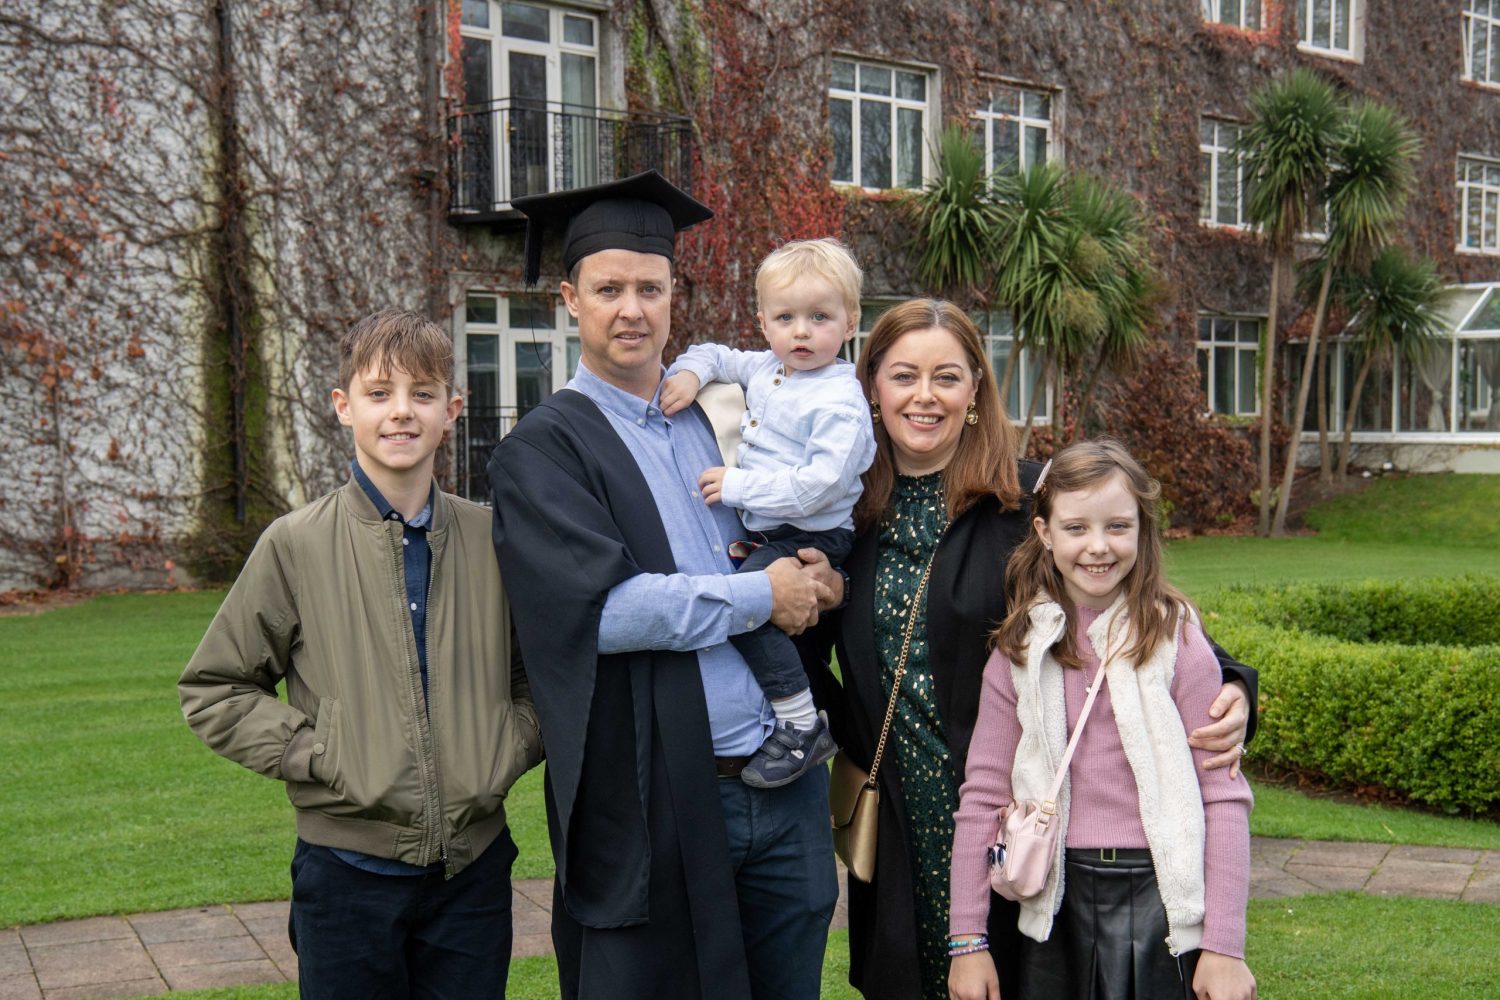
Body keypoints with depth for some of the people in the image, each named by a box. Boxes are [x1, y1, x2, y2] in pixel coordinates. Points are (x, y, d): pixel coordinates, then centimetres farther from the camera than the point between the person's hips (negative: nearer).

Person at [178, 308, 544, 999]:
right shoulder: (297, 545, -4)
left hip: (474, 866, 2)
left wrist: (511, 747, -1)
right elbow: (212, 689, 2)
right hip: (350, 867, -2)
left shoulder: (493, 540, 2)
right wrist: (311, 752, -8)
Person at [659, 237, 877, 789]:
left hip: (811, 537, -9)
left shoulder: (839, 402, -17)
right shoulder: (763, 369, 9)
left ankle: (802, 724, -15)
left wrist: (738, 485, -21)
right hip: (763, 532, 10)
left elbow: (818, 486, -26)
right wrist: (690, 371, 3)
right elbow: (717, 355, 27)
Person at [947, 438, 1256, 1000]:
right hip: (1057, 899, 2)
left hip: (1159, 897, -2)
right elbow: (982, 796, 3)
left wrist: (1224, 946, -7)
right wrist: (968, 940, 2)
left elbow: (1223, 797, -5)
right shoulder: (1018, 651, 2)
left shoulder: (1176, 642, -5)